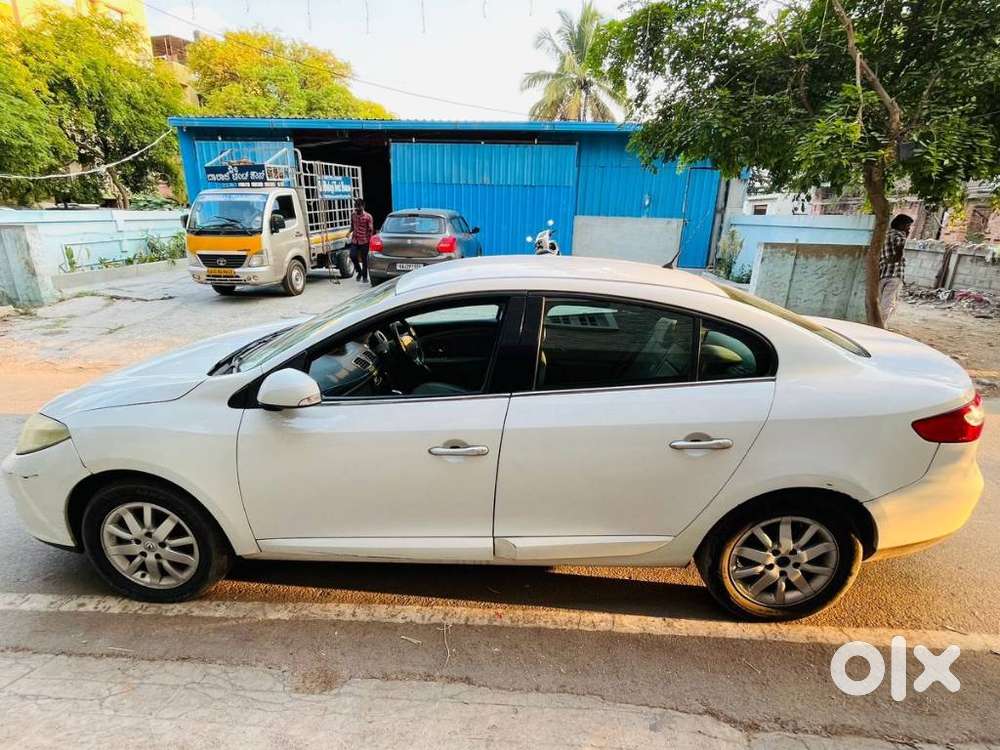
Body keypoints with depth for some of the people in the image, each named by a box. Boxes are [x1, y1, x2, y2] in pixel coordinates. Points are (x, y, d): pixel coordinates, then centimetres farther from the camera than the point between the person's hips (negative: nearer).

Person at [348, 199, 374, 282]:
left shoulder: (368, 216, -6)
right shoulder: (353, 215, 8)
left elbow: (371, 229, -6)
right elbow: (352, 226, 18)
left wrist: (369, 239, -11)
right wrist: (349, 232, -1)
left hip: (364, 241, -4)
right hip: (354, 240, 4)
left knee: (364, 259, 3)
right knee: (353, 256, -8)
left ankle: (365, 276, 16)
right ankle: (359, 271, 17)